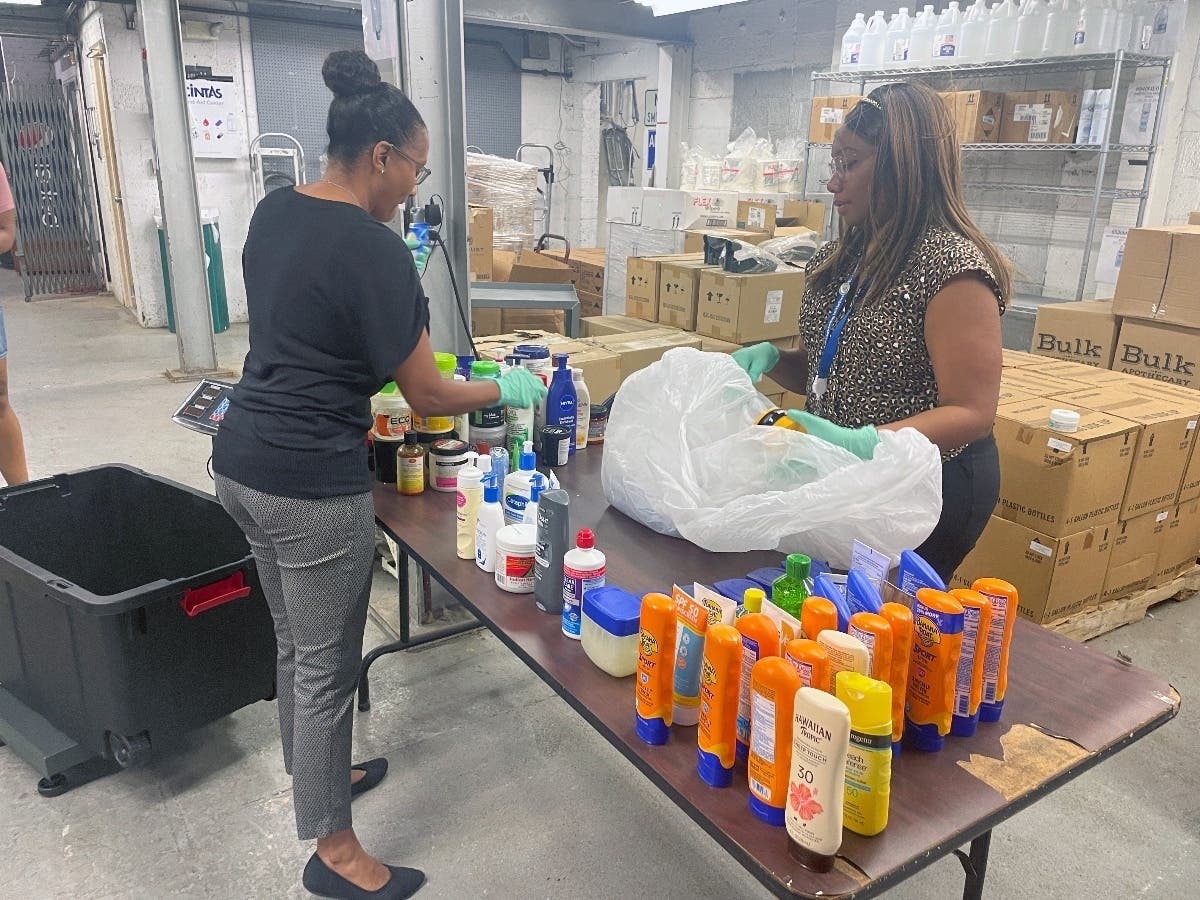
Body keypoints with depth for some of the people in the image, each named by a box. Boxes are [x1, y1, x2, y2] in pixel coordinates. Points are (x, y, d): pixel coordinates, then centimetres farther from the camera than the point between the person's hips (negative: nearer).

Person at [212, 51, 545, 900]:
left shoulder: (274, 210, 7)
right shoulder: (374, 250, -18)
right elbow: (427, 397, -13)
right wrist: (507, 390, 3)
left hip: (242, 461, 9)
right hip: (312, 485, -9)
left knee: (297, 645, 24)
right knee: (328, 666, 7)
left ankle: (314, 776, 45)